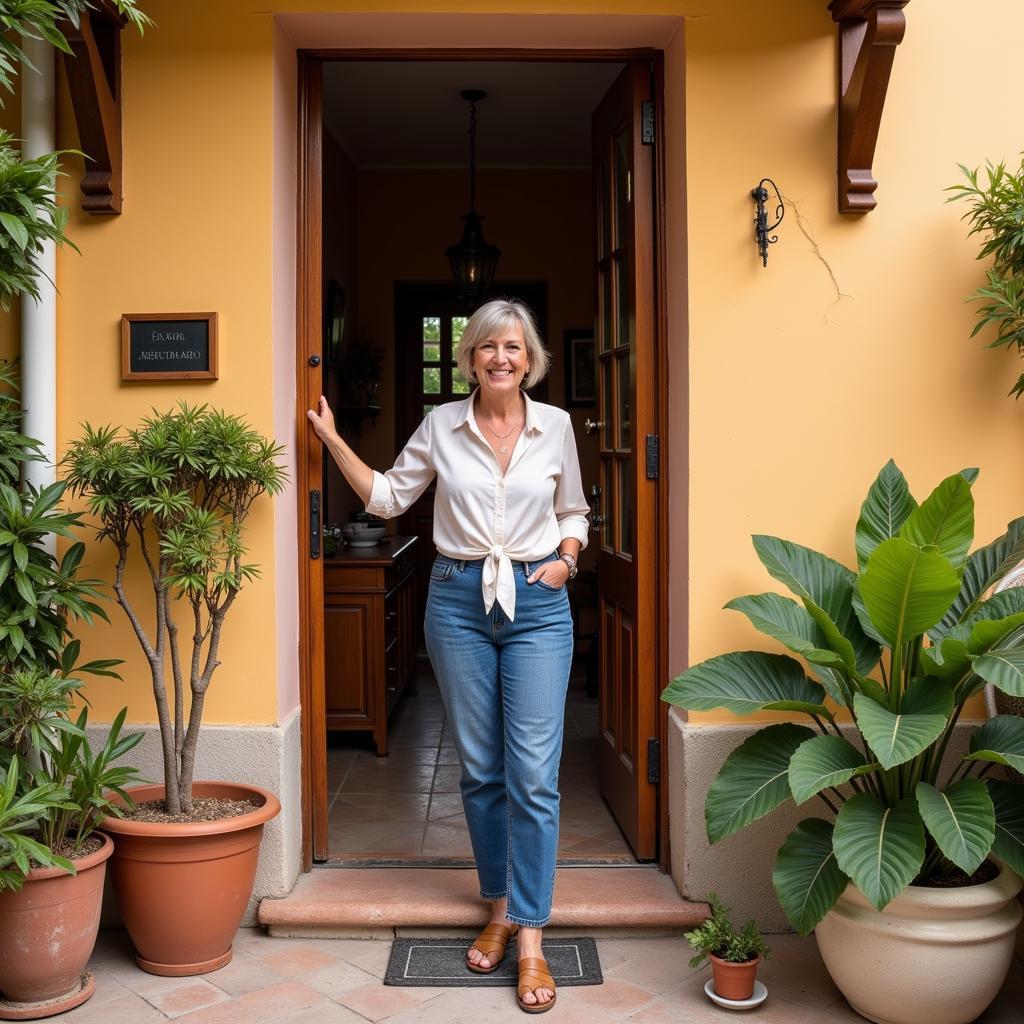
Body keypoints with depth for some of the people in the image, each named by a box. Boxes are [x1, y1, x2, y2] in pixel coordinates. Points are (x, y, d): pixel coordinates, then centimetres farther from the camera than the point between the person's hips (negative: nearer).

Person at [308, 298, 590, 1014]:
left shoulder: (556, 426, 3)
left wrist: (566, 559, -3)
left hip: (538, 603, -1)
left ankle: (530, 936, 2)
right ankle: (500, 909, 26)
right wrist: (334, 441, 4)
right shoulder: (441, 426, 3)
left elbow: (574, 512, 15)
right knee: (480, 770, 9)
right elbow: (387, 497, 10)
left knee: (534, 774, -6)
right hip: (459, 600, 1)